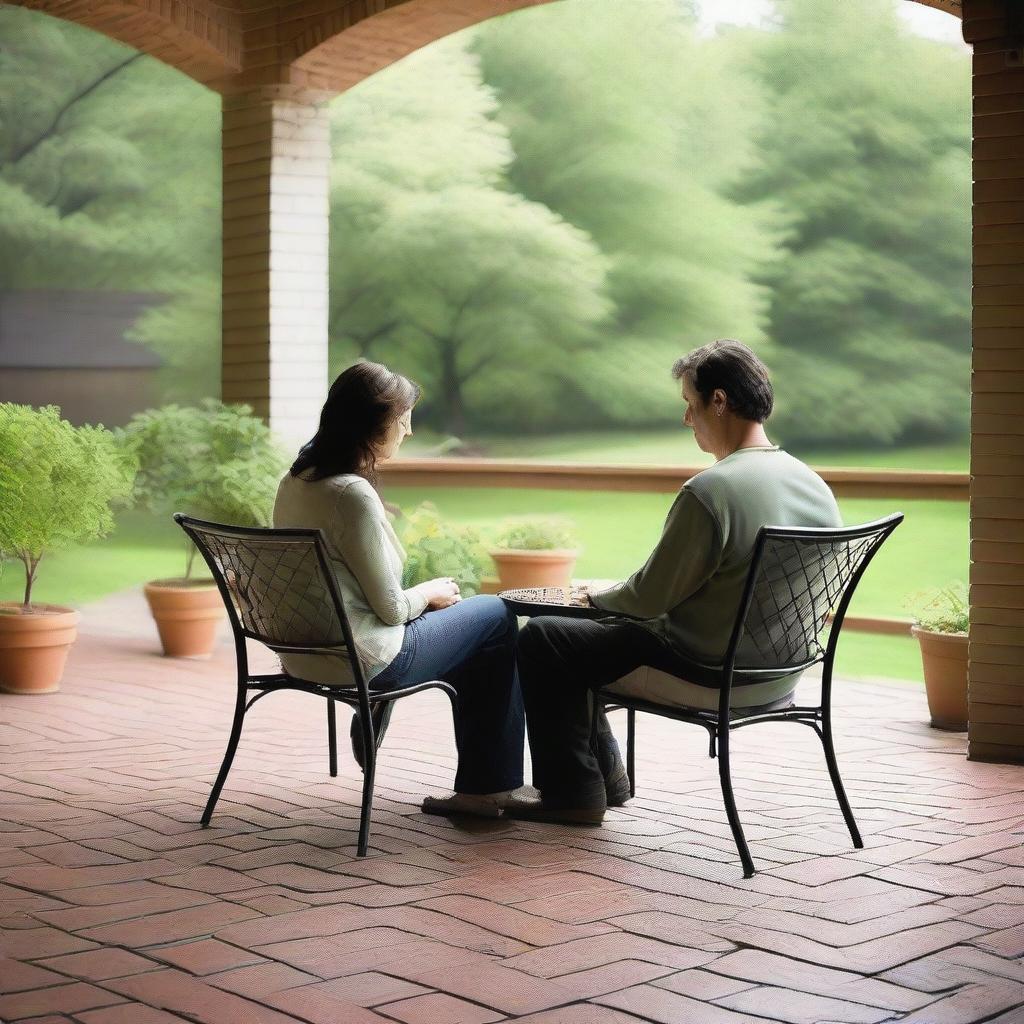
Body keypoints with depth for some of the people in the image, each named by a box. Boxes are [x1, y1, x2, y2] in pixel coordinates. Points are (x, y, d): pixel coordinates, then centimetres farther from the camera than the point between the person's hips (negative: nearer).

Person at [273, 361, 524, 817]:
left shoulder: (295, 480, 4)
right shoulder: (353, 494, -24)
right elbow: (390, 608, -17)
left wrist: (423, 594, 12)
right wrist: (430, 593, 3)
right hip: (361, 662, -9)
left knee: (470, 620, 25)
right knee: (497, 617, 9)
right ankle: (489, 787, 17)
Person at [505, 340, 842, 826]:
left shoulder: (709, 491, -25)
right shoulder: (817, 488, 1)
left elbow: (650, 597, -19)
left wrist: (598, 597, 5)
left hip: (710, 677, -9)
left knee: (540, 637, 8)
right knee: (591, 628, 26)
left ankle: (573, 792, 15)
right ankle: (604, 771, 33)